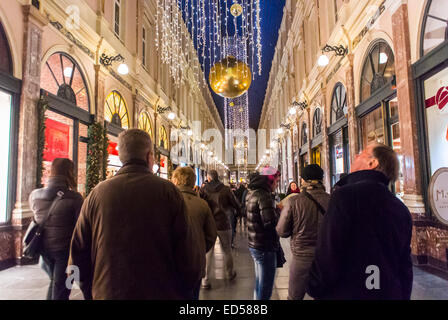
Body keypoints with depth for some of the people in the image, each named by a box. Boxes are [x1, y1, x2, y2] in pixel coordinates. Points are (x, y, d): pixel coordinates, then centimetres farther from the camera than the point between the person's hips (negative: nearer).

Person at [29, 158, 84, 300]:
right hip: (65, 250, -5)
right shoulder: (74, 198, -20)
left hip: (44, 248, 5)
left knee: (54, 280, 28)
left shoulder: (35, 195, -5)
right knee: (60, 289, 9)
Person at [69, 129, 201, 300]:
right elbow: (187, 255, -13)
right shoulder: (168, 191, -13)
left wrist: (91, 291, 15)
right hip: (161, 292, -2)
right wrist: (186, 292, 3)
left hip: (107, 293, 2)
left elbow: (78, 253, 1)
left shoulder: (97, 193, -5)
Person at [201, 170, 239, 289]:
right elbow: (236, 206, -4)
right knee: (227, 250, 17)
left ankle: (205, 280, 6)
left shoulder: (204, 190, -7)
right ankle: (230, 273, 34)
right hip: (223, 224, 0)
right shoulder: (226, 190, -8)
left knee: (208, 251, 7)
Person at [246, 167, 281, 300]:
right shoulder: (264, 196, -21)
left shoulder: (252, 193, 11)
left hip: (254, 244, 10)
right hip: (265, 247, -10)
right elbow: (270, 222, -29)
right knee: (265, 288, 1)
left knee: (259, 284, 23)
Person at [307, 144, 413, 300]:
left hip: (348, 293, -6)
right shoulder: (402, 209, 6)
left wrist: (314, 289, -5)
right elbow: (405, 268, 11)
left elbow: (327, 256, -21)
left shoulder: (346, 195, -17)